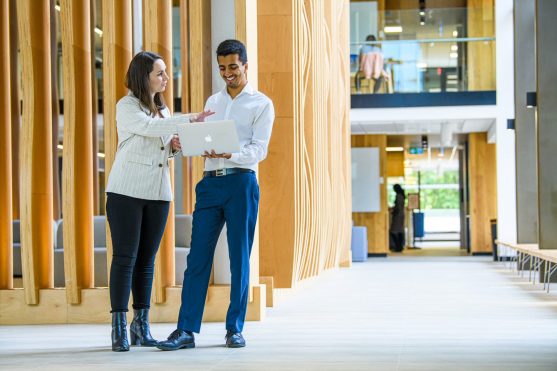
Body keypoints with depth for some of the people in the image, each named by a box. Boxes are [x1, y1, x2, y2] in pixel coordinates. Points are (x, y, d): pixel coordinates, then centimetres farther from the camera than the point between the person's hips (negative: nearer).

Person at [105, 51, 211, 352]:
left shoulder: (162, 109, 18)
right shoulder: (126, 106, -4)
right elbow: (148, 128, -22)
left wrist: (174, 146, 2)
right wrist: (189, 120, -27)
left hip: (158, 193, 6)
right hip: (127, 191, -6)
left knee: (147, 259, 7)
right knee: (125, 257, -6)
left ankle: (141, 326, 12)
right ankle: (119, 328, -4)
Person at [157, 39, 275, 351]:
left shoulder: (262, 104, 4)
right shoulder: (213, 102, 20)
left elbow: (259, 150, -8)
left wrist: (229, 154, -25)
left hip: (241, 183, -4)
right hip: (211, 182, 4)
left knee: (240, 259, 1)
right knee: (198, 258, -2)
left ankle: (235, 329, 9)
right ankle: (187, 330, -2)